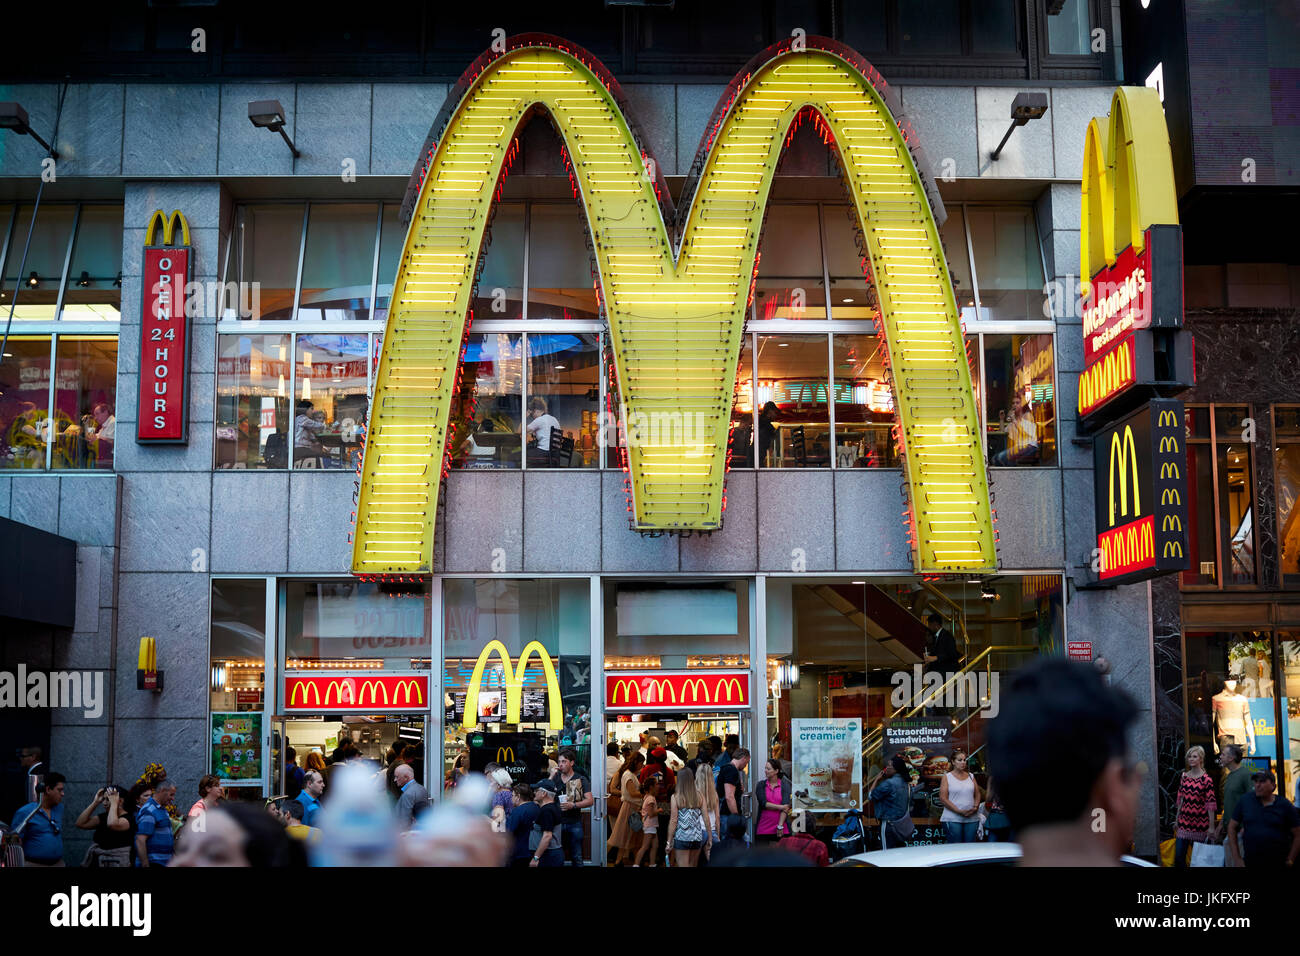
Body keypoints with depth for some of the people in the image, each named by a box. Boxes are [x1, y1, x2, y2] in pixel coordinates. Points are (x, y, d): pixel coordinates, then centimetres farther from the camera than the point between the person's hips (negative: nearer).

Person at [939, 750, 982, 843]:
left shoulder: (971, 776, 14)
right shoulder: (947, 777, 2)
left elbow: (977, 794, 16)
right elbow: (943, 798, -5)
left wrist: (976, 807, -6)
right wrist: (959, 811, -14)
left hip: (972, 818, 4)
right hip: (952, 818, -4)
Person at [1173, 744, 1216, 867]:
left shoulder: (1206, 779, -9)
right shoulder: (1183, 776, 7)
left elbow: (1210, 804, -10)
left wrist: (1211, 827, -12)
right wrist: (1177, 820, 15)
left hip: (1200, 824, -4)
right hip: (1184, 822, 4)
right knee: (1178, 857, -1)